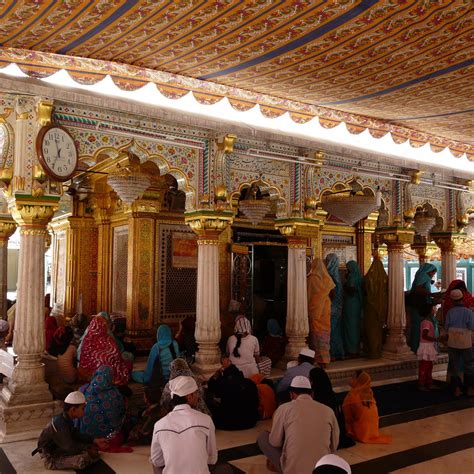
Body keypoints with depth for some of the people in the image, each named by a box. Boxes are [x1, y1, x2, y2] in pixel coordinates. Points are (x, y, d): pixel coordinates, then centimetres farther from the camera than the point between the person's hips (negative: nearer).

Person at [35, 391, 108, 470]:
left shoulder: (67, 419, -1)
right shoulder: (60, 424, -30)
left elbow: (76, 435, 9)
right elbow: (71, 447, -26)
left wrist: (94, 441, 1)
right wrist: (87, 448, -12)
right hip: (51, 459, -9)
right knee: (82, 460, -29)